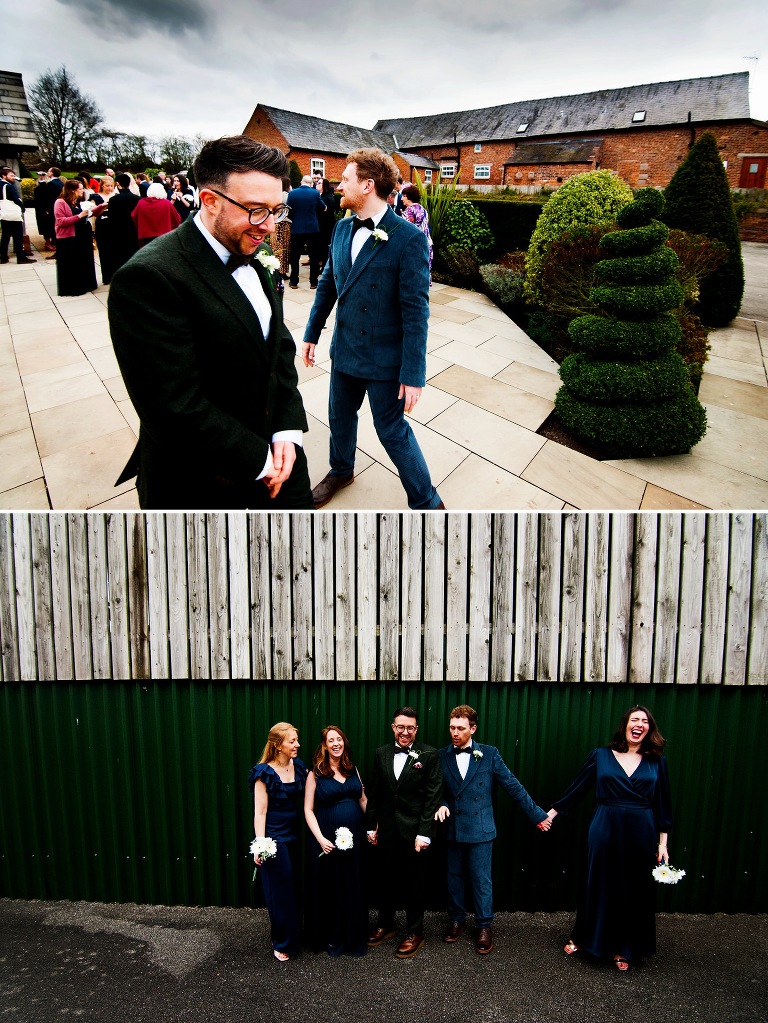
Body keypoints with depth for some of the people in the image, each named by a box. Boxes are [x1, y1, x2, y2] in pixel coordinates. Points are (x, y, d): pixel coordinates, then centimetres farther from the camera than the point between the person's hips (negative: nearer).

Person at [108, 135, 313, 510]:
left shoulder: (254, 255, 3)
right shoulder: (150, 278, -23)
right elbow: (176, 408, -26)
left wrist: (288, 429, -4)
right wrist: (257, 460, -16)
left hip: (274, 457, 7)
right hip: (199, 483, -7)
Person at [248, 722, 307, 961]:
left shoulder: (298, 766, 2)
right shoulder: (264, 772, -14)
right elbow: (259, 812, -14)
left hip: (294, 835, 6)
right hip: (274, 837, -5)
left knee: (295, 887, 13)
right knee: (280, 891, 5)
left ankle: (296, 937, 31)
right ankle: (282, 944, 22)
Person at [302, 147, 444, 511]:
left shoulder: (408, 238, -19)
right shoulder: (342, 228, 2)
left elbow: (416, 311, -19)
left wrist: (413, 373, -20)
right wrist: (312, 333, 14)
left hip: (384, 358, -6)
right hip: (344, 350, 7)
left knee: (392, 430, 3)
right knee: (340, 416, 22)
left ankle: (426, 501, 22)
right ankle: (341, 471, 50)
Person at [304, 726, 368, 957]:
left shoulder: (352, 769, 7)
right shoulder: (316, 773, -6)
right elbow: (308, 810, -7)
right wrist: (320, 839, -15)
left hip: (354, 838, 4)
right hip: (327, 840, -3)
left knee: (353, 888, 10)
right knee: (328, 888, 6)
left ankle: (353, 938, 27)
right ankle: (330, 939, 25)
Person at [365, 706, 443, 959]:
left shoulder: (429, 755, -9)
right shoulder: (382, 753, 3)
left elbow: (433, 796, -11)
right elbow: (374, 793, 8)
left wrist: (424, 833, -15)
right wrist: (371, 826, 7)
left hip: (415, 831, -4)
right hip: (388, 831, 4)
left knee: (414, 883, 9)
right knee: (386, 880, 17)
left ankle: (415, 933, 27)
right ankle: (385, 924, 37)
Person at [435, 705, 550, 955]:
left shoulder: (489, 754, -4)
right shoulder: (441, 756, 0)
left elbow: (513, 786, -1)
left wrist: (537, 815, 0)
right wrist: (440, 805, -13)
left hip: (480, 829, -2)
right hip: (452, 829, 2)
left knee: (481, 879, 4)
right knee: (454, 877, 13)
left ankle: (484, 926, 21)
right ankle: (457, 920, 32)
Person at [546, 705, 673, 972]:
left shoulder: (656, 762, 3)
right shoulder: (600, 756, -1)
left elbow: (663, 805, 6)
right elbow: (576, 789, 5)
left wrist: (662, 843, 4)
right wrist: (552, 812, 4)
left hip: (641, 835, 1)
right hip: (605, 831, -1)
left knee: (634, 890, 10)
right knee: (598, 884, 8)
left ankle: (623, 949, 29)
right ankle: (582, 937, 30)